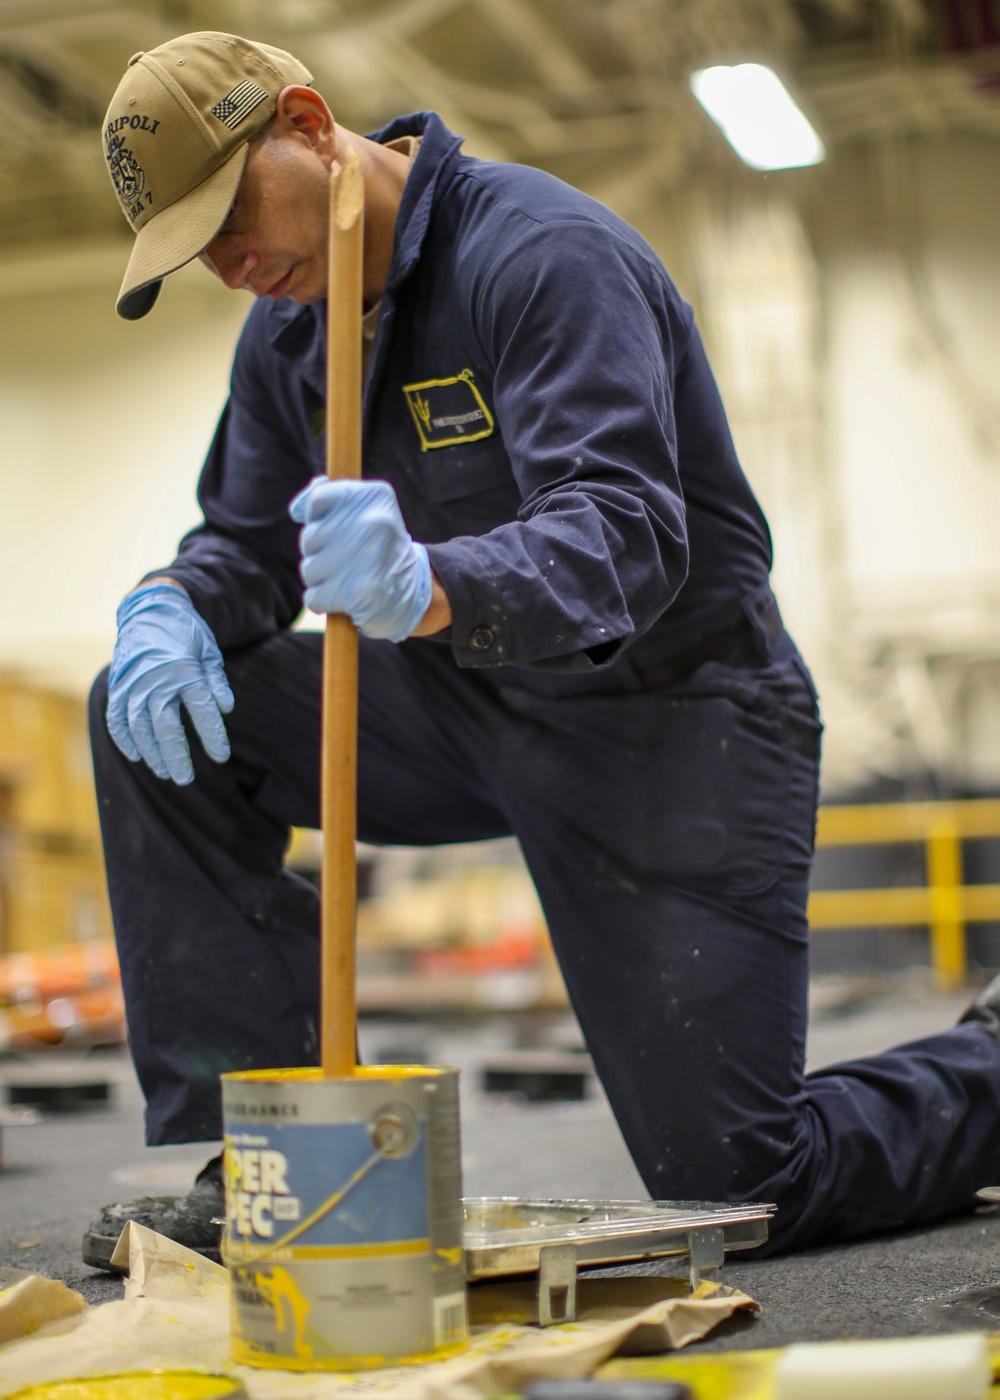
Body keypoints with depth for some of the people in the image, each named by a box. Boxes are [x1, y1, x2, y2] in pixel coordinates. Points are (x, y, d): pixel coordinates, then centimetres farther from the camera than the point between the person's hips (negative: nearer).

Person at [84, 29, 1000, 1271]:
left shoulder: (542, 254, -21)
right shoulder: (286, 329, 4)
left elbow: (628, 538, -33)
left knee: (740, 1190, -9)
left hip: (671, 725, -7)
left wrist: (431, 588, -54)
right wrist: (171, 609, -15)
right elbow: (246, 537, 10)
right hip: (473, 706, 7)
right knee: (156, 719, -10)